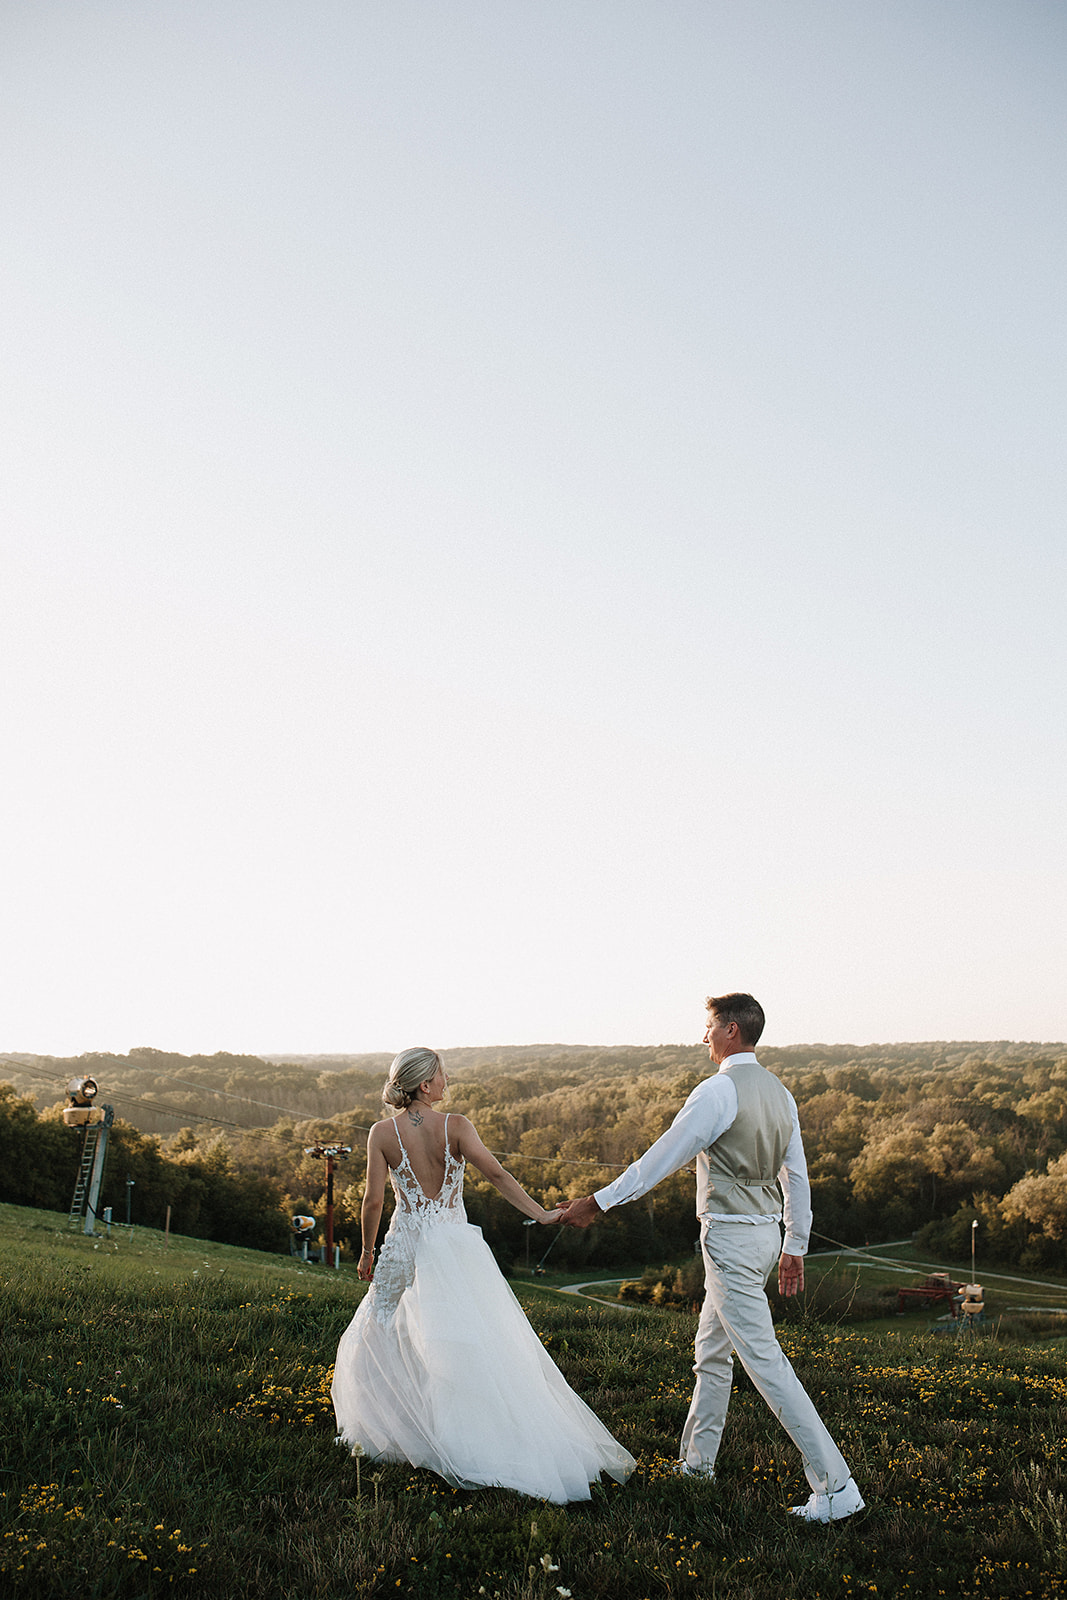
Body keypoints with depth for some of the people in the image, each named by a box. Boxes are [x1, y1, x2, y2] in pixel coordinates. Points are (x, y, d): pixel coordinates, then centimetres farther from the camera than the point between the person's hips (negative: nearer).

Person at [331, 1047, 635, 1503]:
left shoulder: (382, 1133, -6)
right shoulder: (456, 1127, -8)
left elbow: (373, 1200, -5)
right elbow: (496, 1175, -15)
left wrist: (367, 1251, 8)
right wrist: (542, 1214, -13)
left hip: (406, 1245, 1)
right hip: (455, 1244, 0)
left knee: (381, 1337, 18)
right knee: (479, 1342, 6)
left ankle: (385, 1435, 24)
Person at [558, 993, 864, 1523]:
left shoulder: (719, 1090, -18)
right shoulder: (779, 1093, 8)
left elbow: (662, 1156, -15)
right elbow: (796, 1176, 13)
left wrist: (598, 1201, -8)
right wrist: (795, 1246, 23)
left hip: (729, 1236, -9)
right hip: (764, 1230, 9)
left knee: (764, 1361, -5)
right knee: (711, 1352, 21)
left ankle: (834, 1485, -3)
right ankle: (696, 1461, 35)